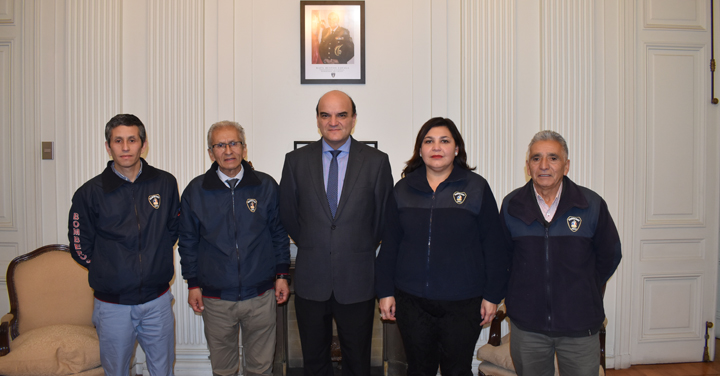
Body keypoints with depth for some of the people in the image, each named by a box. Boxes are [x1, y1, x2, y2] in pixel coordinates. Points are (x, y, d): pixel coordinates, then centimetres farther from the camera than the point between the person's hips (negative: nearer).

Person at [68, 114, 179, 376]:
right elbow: (81, 248, 1)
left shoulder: (165, 184, -2)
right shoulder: (90, 193, -7)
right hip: (113, 304, -1)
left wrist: (154, 261, 3)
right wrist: (112, 271, 1)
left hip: (158, 301, 1)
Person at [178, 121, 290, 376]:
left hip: (260, 295, 0)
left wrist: (282, 274, 3)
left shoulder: (266, 186, -1)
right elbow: (188, 241, 7)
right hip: (215, 297, 1)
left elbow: (279, 233, 6)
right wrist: (193, 284, 5)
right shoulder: (195, 191, 0)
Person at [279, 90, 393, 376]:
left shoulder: (377, 161, -3)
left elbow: (384, 216, 4)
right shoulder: (296, 161, 0)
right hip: (310, 280, 1)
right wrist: (310, 246, 11)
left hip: (357, 280, -1)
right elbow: (287, 214, 10)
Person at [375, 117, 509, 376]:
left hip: (462, 303, -2)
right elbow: (390, 244, 7)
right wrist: (385, 291, 4)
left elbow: (493, 245, -1)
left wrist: (492, 295, -3)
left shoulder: (476, 187, -1)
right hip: (411, 301, 2)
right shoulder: (403, 189, 5)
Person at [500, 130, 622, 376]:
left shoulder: (592, 205, -4)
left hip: (579, 324, 0)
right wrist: (523, 291, 6)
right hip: (526, 324, 1)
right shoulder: (511, 205, -2)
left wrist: (582, 291, 8)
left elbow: (609, 256, 8)